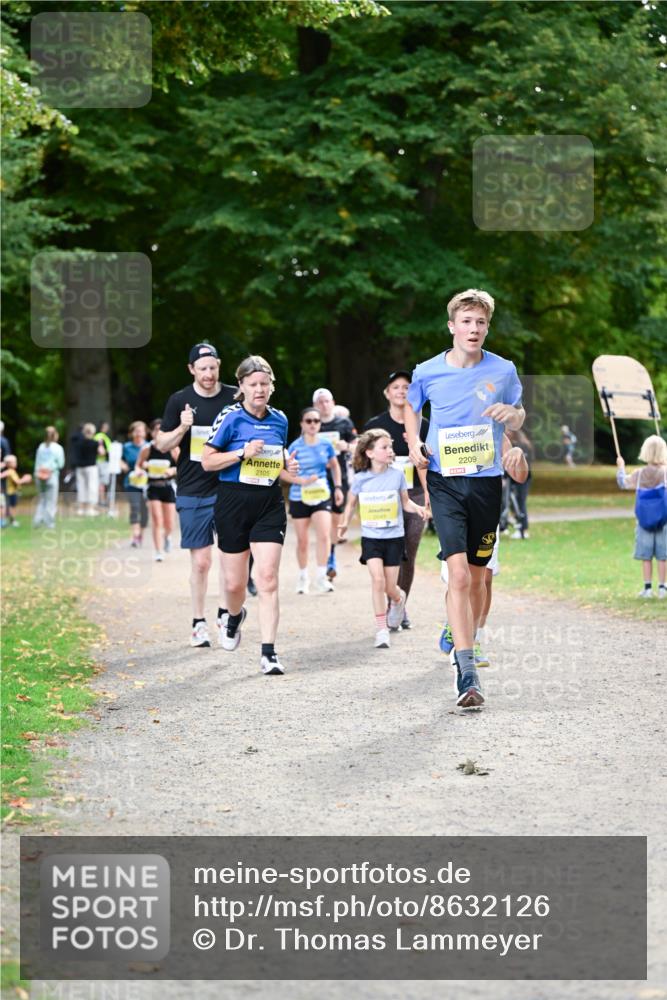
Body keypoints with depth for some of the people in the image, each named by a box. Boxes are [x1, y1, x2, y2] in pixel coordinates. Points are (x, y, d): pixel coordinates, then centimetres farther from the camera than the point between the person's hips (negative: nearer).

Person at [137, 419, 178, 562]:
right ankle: (159, 552, -5)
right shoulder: (147, 449, -5)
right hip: (153, 487, -1)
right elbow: (138, 465, 8)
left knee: (169, 525, 4)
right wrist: (141, 469, -14)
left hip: (168, 487, 1)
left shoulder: (173, 448, -5)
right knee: (157, 520, -12)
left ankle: (167, 536, 42)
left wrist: (173, 470, -18)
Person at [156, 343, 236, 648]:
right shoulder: (179, 401, 1)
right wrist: (182, 428, -13)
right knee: (200, 560, 2)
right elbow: (161, 443, 5)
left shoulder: (235, 398, 3)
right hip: (192, 493, 0)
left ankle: (224, 614, 2)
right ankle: (199, 623, 11)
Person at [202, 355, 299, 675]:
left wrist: (287, 465, 2)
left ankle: (268, 653, -10)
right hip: (234, 503, -2)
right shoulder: (230, 417, -6)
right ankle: (234, 617, 42)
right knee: (235, 582, 5)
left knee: (267, 578, -11)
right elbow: (207, 461, -5)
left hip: (270, 506, 2)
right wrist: (242, 453, -17)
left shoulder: (279, 420, 8)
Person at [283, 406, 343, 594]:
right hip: (299, 498, -1)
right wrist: (301, 480, -19)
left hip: (321, 496, 1)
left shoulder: (326, 444, -1)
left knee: (324, 535, -17)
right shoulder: (295, 447, -8)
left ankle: (321, 577, -10)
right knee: (302, 540, 8)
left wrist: (338, 487, 10)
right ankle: (303, 577, 25)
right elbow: (283, 472, -6)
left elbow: (335, 466, 16)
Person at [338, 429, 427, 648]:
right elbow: (351, 503, 11)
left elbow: (405, 502, 6)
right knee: (378, 580, -17)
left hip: (394, 537, 1)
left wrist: (417, 508, -14)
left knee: (390, 587, 3)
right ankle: (381, 630, -8)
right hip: (370, 537, -1)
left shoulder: (397, 474, -3)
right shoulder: (360, 478, -4)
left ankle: (398, 599, 42)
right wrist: (344, 522, -2)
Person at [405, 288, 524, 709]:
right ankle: (468, 674, -20)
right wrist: (414, 443, 2)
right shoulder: (427, 372, -1)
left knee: (478, 576, 10)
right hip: (445, 482, -2)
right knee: (459, 573, -16)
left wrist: (512, 413, -9)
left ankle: (467, 641, 35)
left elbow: (519, 419, 15)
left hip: (487, 482, 2)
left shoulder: (503, 370, 1)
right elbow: (411, 406, 20)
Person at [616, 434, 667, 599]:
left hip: (644, 520, 1)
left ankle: (647, 587, 7)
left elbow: (623, 483, 12)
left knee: (646, 556, 6)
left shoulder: (639, 474, -2)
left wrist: (621, 467, 30)